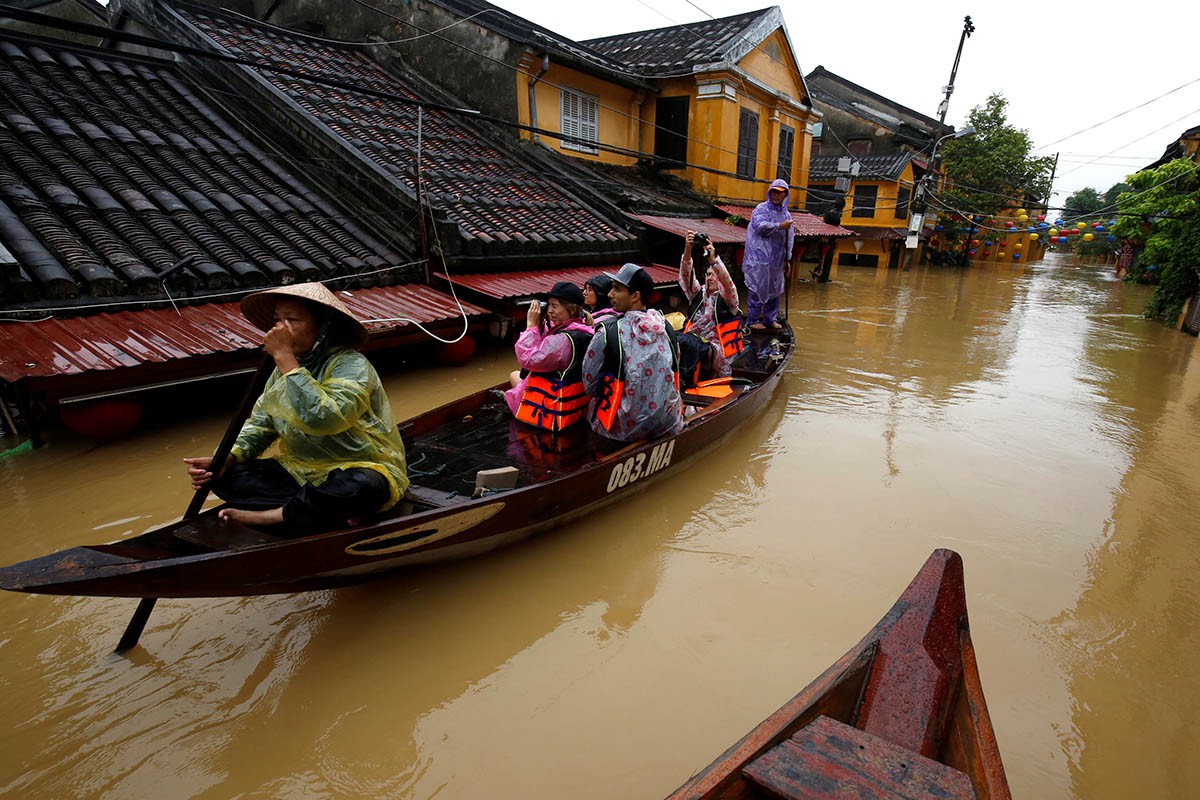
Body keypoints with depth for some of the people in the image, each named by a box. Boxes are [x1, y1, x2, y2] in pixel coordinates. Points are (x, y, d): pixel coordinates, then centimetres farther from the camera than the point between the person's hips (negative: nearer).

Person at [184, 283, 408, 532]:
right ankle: (333, 510, -20)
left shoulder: (351, 365, -18)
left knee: (364, 488, -40)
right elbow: (260, 423, 12)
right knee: (224, 475, -9)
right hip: (300, 470, 7)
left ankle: (271, 514, -18)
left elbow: (319, 419, -34)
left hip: (359, 469, -7)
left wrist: (285, 357, -28)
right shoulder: (284, 368, 7)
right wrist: (226, 458, -7)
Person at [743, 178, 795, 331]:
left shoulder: (787, 214, 17)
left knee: (775, 290, 11)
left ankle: (770, 319, 22)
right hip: (759, 258, -7)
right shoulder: (762, 208, -2)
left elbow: (789, 237, 21)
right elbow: (758, 225, -21)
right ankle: (753, 320, 3)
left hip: (777, 260, 7)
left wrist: (787, 259, 17)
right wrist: (779, 226, -18)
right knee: (757, 289, -5)